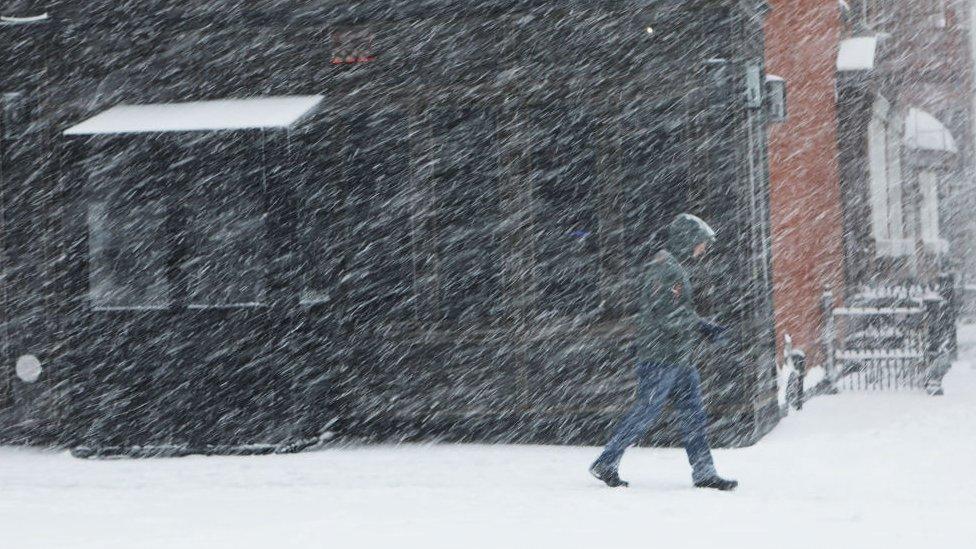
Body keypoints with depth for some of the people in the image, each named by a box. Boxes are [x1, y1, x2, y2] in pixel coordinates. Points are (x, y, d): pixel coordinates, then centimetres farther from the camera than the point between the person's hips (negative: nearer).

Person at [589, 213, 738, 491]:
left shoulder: (677, 267, 18)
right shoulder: (665, 267, -15)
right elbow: (667, 315, -23)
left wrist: (706, 327, 10)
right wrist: (705, 328, -14)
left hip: (679, 358, 10)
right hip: (660, 356, -10)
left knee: (693, 414, 8)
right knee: (646, 412, -4)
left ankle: (704, 472, 9)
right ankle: (605, 463, 5)